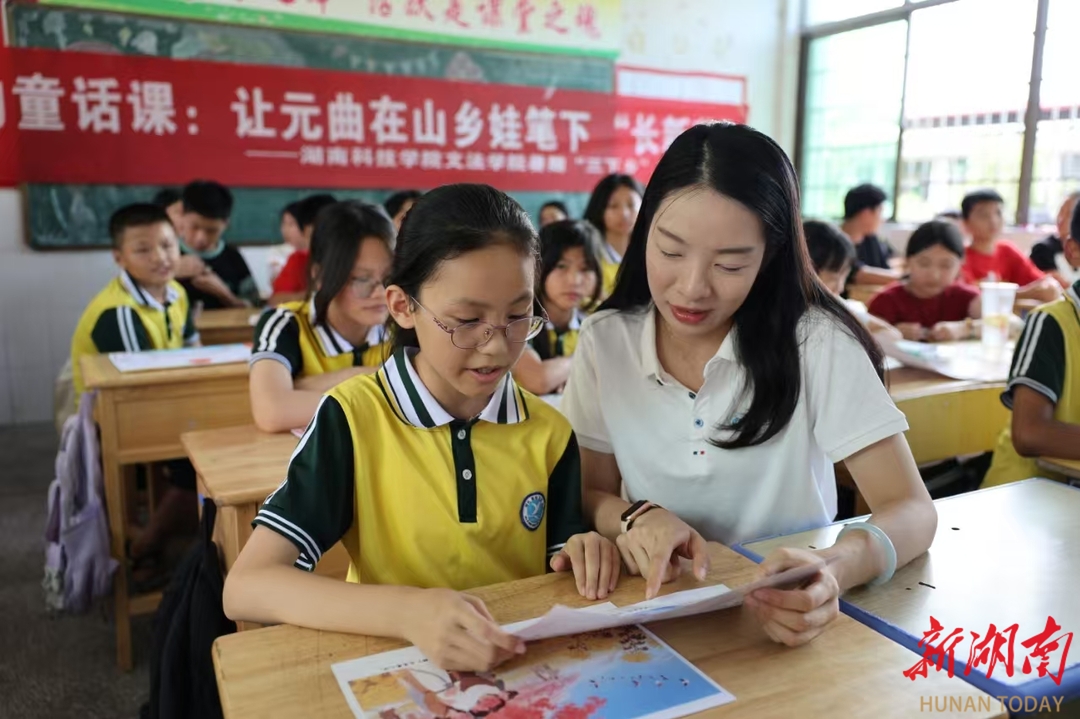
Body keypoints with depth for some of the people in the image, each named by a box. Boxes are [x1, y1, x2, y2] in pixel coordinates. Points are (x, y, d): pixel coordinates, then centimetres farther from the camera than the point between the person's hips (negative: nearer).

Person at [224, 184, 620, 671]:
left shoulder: (548, 432, -2)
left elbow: (557, 579, 7)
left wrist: (587, 560, -15)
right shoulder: (352, 418, -12)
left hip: (525, 667, 3)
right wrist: (409, 612, -32)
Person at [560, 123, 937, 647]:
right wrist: (636, 518, -20)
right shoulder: (604, 340, -6)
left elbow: (912, 510, -14)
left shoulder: (816, 342, -13)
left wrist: (834, 568, -35)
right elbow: (592, 493, 2)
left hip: (785, 613, -1)